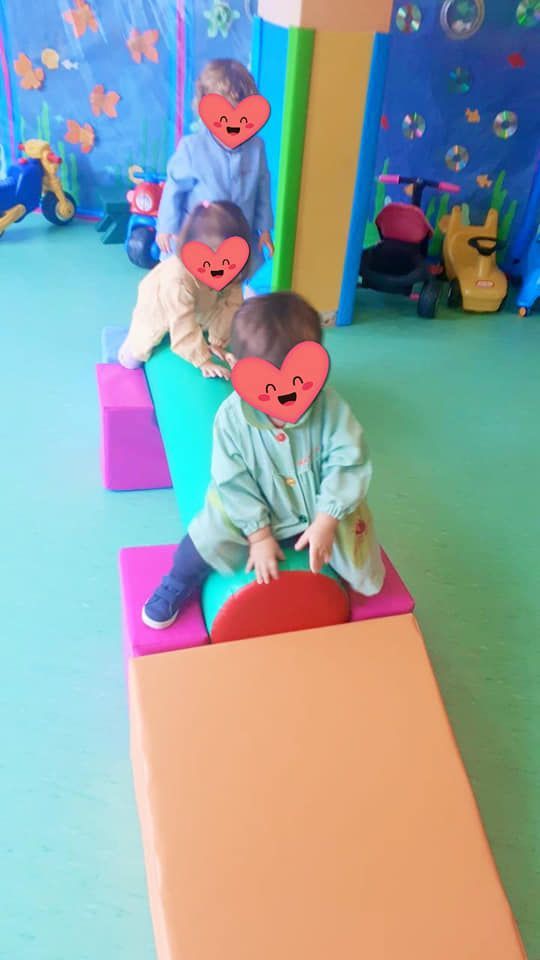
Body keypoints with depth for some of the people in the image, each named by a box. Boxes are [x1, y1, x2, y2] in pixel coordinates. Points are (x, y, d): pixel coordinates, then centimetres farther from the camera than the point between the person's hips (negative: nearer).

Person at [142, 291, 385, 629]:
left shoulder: (330, 407, -22)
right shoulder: (231, 417, -22)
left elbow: (348, 465, -18)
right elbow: (234, 483, -17)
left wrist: (325, 524, -22)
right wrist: (259, 535, -17)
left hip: (322, 511, 1)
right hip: (254, 512, -1)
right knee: (208, 537, -20)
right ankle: (176, 587, 12)